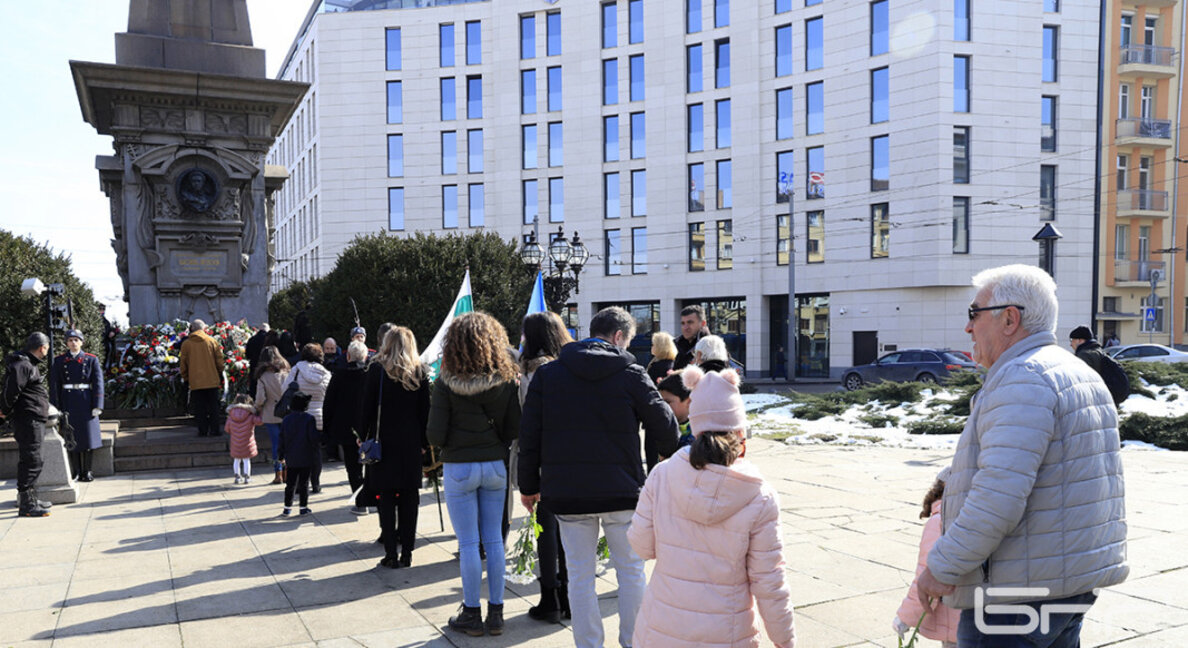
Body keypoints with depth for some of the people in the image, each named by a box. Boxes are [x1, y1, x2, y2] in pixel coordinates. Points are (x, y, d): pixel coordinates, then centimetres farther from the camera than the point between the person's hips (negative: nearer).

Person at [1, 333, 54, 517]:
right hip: (27, 420, -11)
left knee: (29, 460, 18)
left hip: (34, 420, 11)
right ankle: (26, 505, -6)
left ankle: (31, 499, 29)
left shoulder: (28, 364, 19)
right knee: (31, 461, -9)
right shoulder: (22, 365, -15)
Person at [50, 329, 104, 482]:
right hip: (68, 403, 1)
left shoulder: (91, 360, 3)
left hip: (86, 402, -1)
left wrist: (97, 406, -8)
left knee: (88, 435, 1)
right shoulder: (59, 361, 5)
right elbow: (54, 385, 3)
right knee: (71, 438, 4)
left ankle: (87, 471, 11)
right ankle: (76, 472, 12)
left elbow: (98, 383, -1)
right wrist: (55, 408, -3)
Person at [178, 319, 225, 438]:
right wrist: (220, 375, 15)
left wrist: (185, 378, 16)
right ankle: (214, 430, 4)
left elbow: (183, 363, 5)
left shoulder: (186, 344, 0)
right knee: (213, 407, 6)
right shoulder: (212, 341, 1)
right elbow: (219, 360, 3)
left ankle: (202, 431, 6)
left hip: (195, 382, 0)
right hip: (212, 380, 0)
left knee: (200, 408, 6)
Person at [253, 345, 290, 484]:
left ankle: (278, 474, 6)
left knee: (276, 444, 5)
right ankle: (286, 473, 13)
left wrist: (257, 408, 6)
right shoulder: (286, 374, -2)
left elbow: (260, 398, -13)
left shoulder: (262, 377, -7)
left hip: (271, 416, -1)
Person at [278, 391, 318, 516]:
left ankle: (287, 508, 14)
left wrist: (282, 454, 16)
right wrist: (319, 443, 6)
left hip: (291, 459, 4)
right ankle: (304, 507, 8)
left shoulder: (286, 419, 3)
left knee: (290, 483, 11)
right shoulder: (309, 418, -11)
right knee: (304, 483, 3)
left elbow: (282, 439, 7)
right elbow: (314, 437, -15)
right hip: (306, 458, -4)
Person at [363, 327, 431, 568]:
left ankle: (391, 554, 1)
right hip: (411, 443, 2)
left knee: (387, 499, 3)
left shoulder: (377, 370, -4)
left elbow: (367, 407, -4)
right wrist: (424, 442, 9)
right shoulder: (420, 372, 2)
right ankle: (406, 553, 10)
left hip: (384, 442, -2)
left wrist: (364, 438, 3)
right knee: (409, 499, 8)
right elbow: (425, 410, 3)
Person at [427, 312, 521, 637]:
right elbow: (514, 430, -2)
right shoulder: (506, 380, -5)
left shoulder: (446, 383, -13)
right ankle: (495, 612, 20)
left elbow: (435, 436, -12)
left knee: (468, 543, 5)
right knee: (493, 539, 12)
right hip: (495, 465, 3)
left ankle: (472, 614, 15)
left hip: (459, 468, -3)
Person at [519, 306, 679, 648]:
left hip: (566, 491, 2)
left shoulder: (547, 374, 3)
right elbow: (665, 428, 1)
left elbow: (530, 436, 3)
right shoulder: (631, 375, -5)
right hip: (621, 491, -2)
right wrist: (670, 456, 23)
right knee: (631, 571, 13)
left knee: (580, 575, 10)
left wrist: (529, 485, 11)